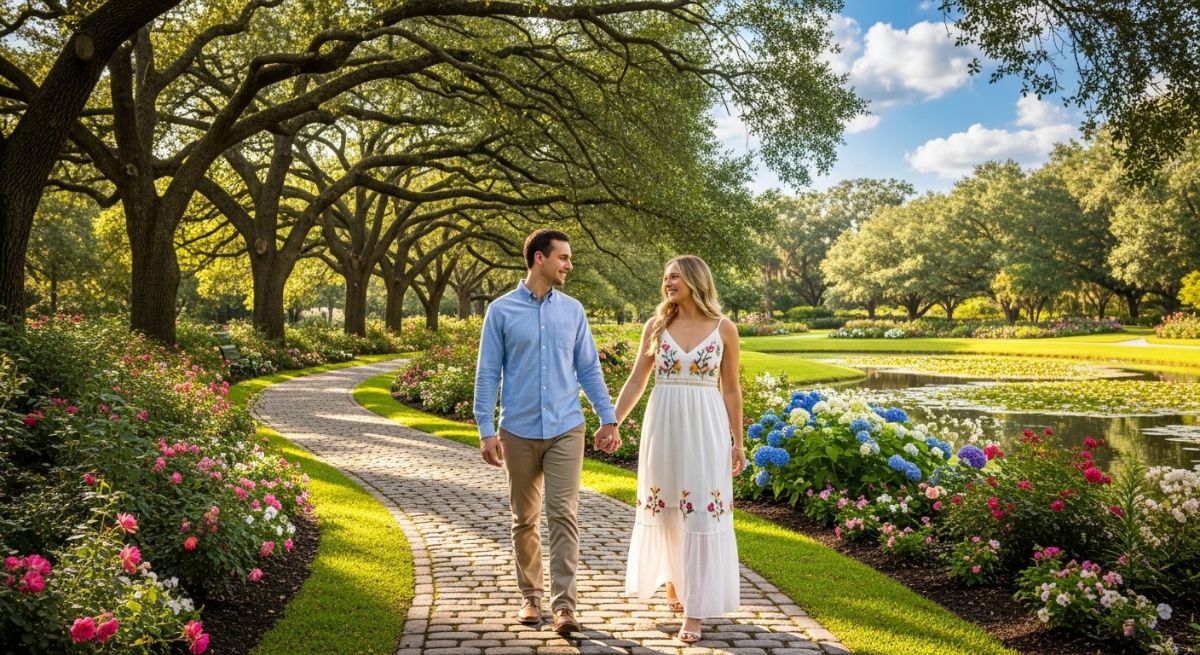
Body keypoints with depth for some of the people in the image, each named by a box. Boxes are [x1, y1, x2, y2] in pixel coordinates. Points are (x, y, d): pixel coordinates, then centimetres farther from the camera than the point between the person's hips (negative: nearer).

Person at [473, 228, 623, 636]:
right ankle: (530, 597, 24)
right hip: (519, 431, -1)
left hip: (566, 430, 1)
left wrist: (608, 418, 5)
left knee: (563, 514, -7)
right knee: (524, 519, 10)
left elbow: (588, 369, 9)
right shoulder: (501, 311, -1)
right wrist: (486, 429, -7)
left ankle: (564, 603, -5)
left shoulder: (573, 310, 6)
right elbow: (488, 373, -1)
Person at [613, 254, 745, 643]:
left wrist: (737, 442, 6)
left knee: (701, 514, -2)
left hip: (704, 428, -2)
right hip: (663, 426, 2)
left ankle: (695, 610, 4)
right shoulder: (656, 326, 3)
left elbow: (730, 389, 5)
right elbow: (636, 381, 7)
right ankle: (672, 582, 33)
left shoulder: (724, 329, 0)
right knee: (665, 509, 11)